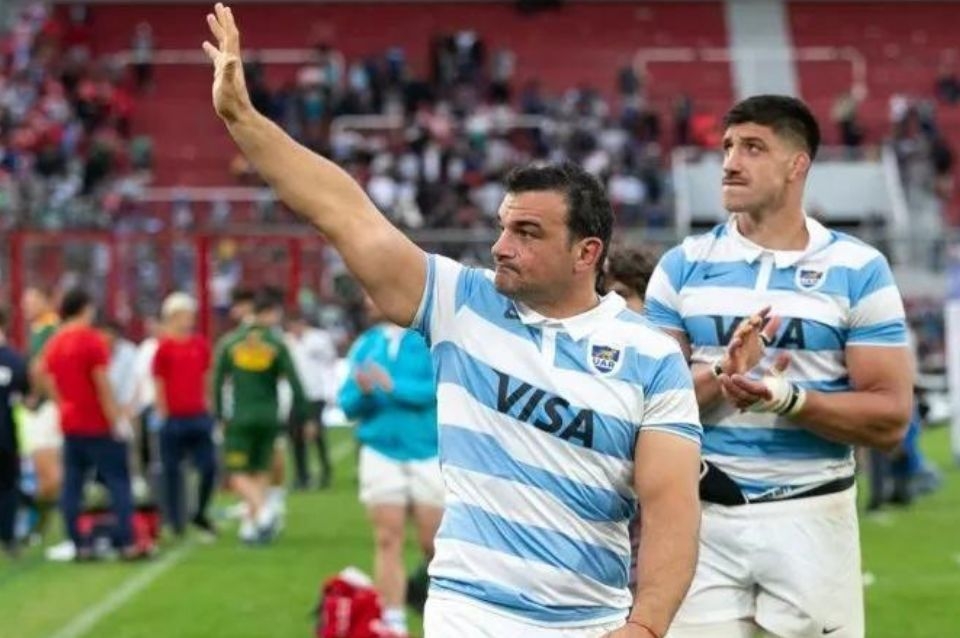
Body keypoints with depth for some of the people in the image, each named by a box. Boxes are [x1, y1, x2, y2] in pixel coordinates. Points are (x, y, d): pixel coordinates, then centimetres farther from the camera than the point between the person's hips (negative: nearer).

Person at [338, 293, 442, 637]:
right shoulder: (364, 345, 8)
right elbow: (347, 403, 6)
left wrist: (394, 386, -24)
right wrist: (362, 392, -15)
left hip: (429, 455, -3)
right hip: (380, 452, 3)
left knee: (434, 543, 1)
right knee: (388, 541, -2)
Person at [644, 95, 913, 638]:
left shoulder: (857, 271, -1)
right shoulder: (684, 266, 5)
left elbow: (891, 419, -6)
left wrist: (788, 399, -20)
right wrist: (721, 378, -17)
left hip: (811, 515, -1)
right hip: (704, 515, 2)